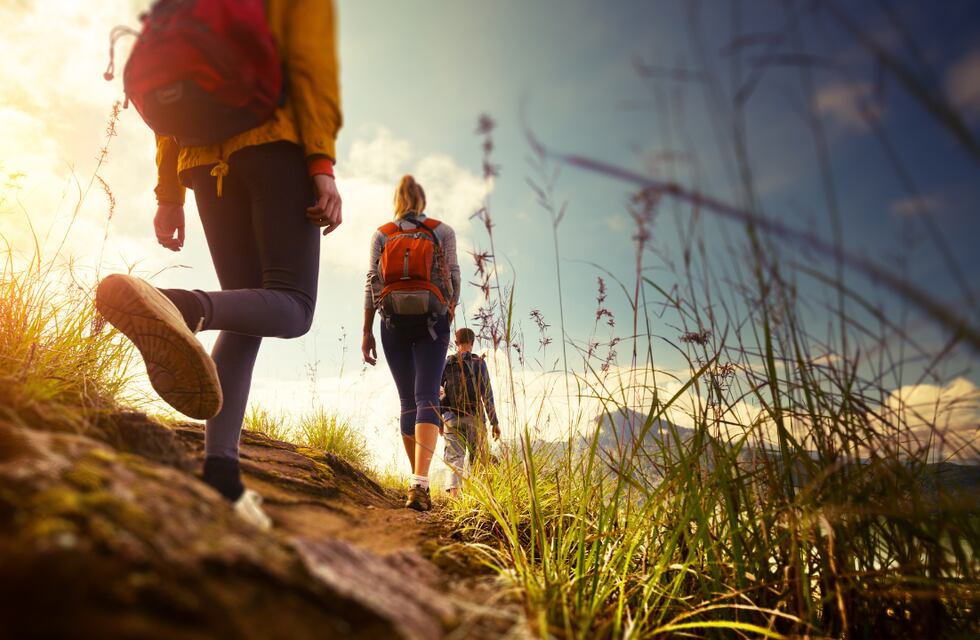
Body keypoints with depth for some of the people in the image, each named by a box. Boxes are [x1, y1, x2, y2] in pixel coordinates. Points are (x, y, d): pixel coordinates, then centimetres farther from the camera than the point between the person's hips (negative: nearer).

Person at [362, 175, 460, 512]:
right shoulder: (443, 231, 8)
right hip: (432, 319, -2)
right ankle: (420, 482, -26)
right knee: (427, 397, -10)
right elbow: (453, 278, 3)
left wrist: (367, 332, 4)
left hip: (394, 322, 2)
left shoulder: (381, 235, 12)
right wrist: (449, 313, 18)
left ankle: (418, 480, 12)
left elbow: (372, 282, 4)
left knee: (407, 401, 10)